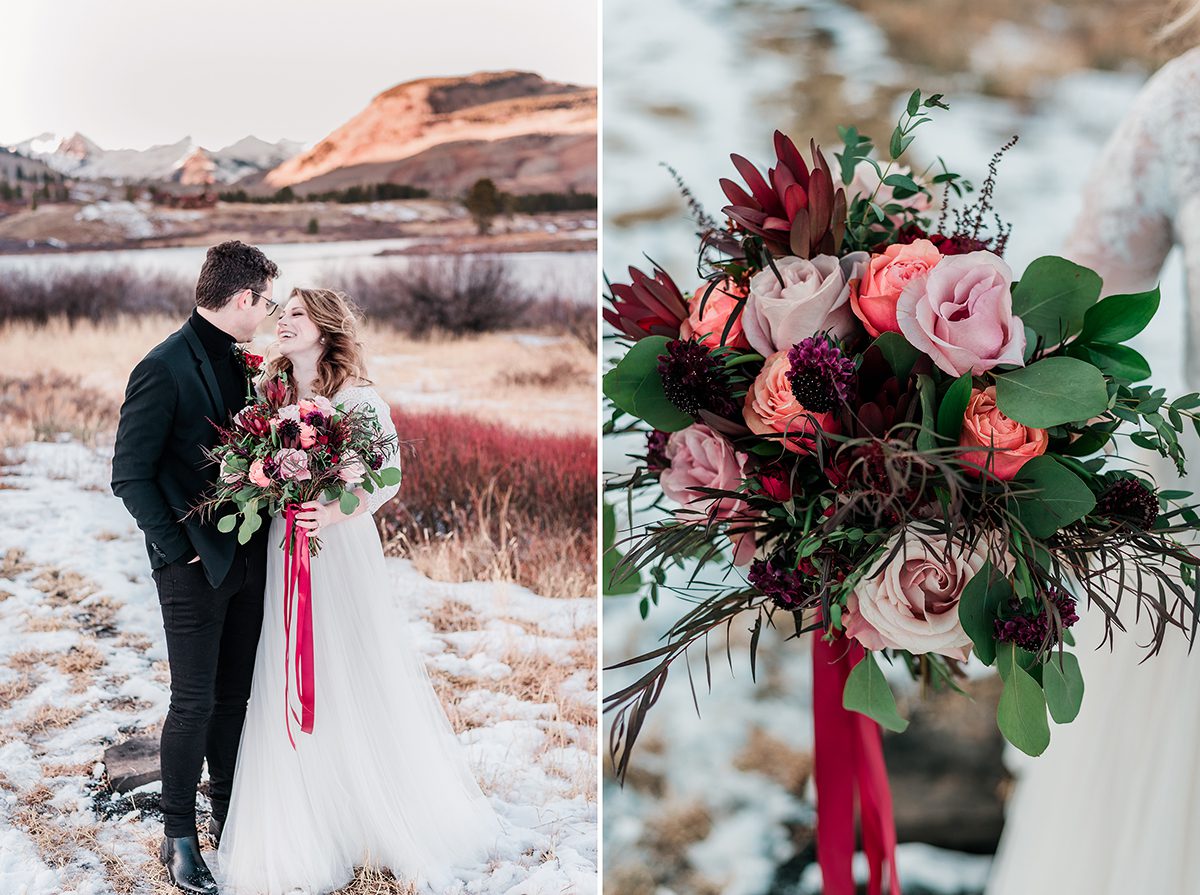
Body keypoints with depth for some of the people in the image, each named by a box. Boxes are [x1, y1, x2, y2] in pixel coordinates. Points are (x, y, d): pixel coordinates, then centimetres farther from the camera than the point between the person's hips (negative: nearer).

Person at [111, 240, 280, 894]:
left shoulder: (235, 361, 9)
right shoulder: (164, 368, -15)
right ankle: (178, 835, 14)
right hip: (194, 565, -7)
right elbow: (130, 476, -14)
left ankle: (230, 816, 27)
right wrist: (177, 547, -14)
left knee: (235, 696, 14)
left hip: (246, 559, 7)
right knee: (194, 702, 0)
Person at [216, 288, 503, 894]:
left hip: (344, 549, -4)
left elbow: (388, 479, -7)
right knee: (294, 690, 5)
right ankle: (306, 832, 16)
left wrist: (337, 512, -22)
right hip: (287, 553, 4)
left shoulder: (359, 399, -5)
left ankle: (391, 821, 16)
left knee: (360, 680, 1)